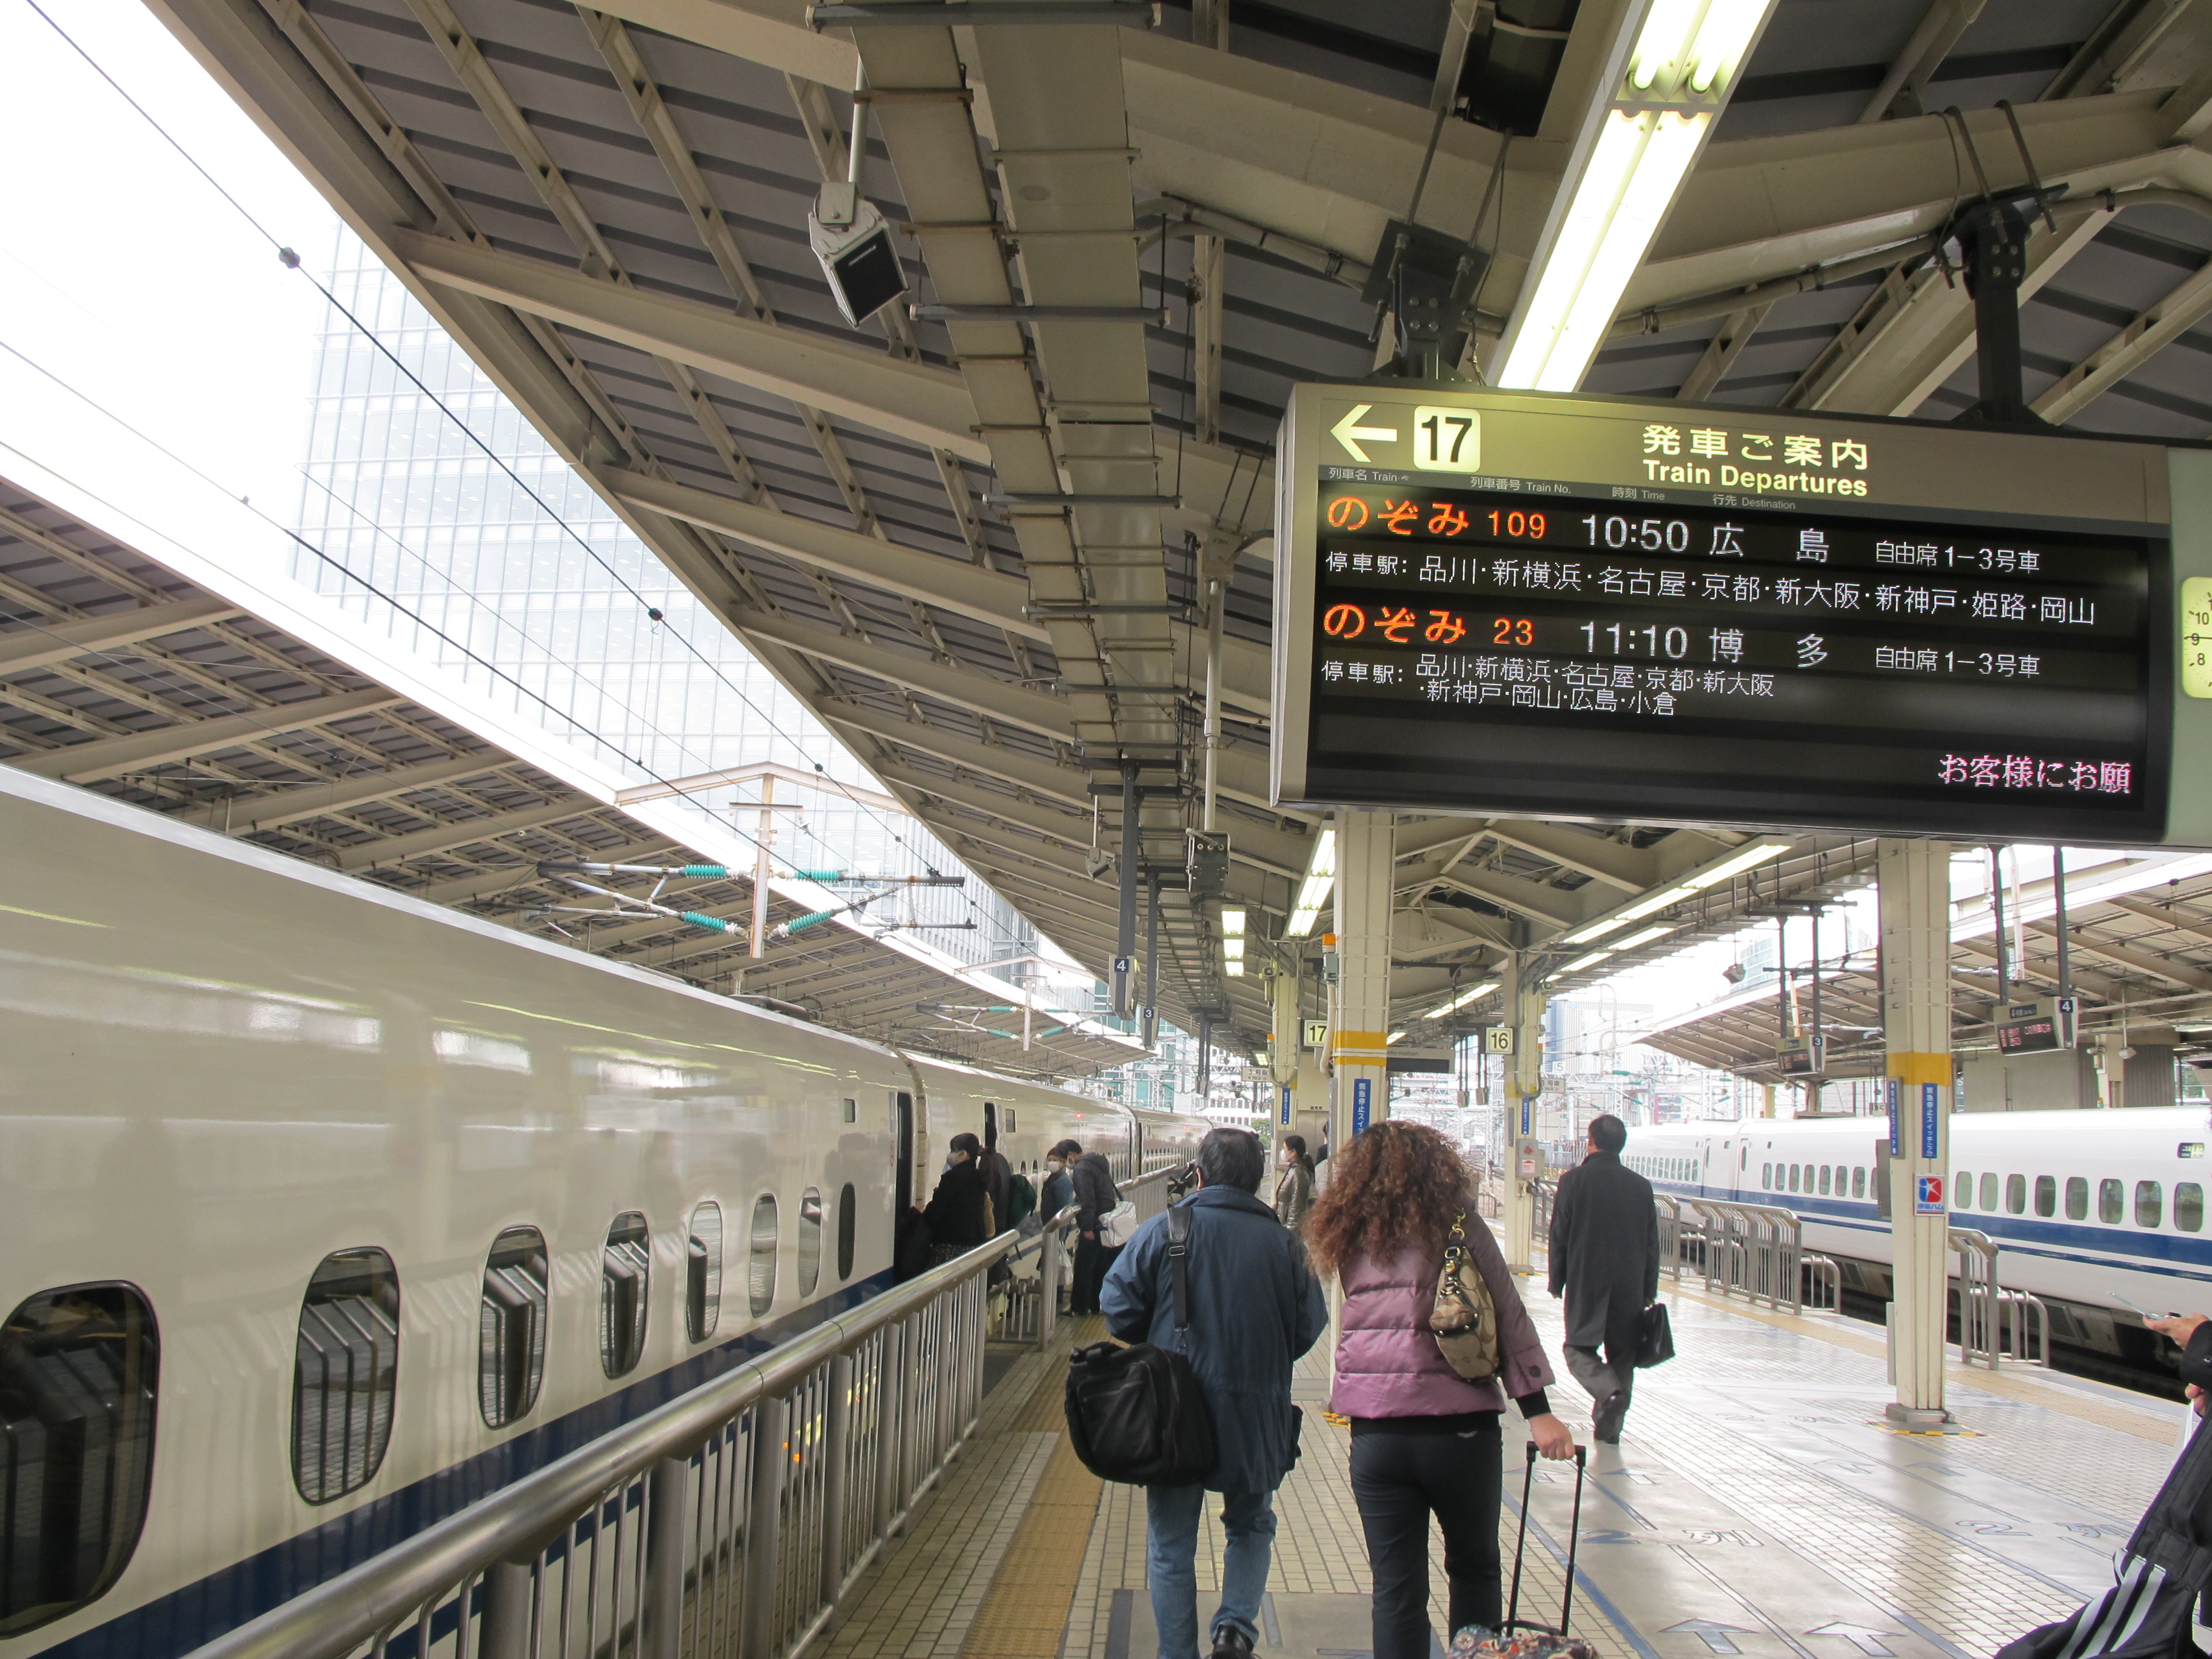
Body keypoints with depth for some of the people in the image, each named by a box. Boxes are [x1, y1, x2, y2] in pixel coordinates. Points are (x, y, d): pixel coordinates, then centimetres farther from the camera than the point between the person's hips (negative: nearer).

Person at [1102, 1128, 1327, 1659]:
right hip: (1256, 1414, 1)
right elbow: (1309, 1326, -1)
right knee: (1252, 1525, 24)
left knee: (1171, 1545, 12)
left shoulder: (1161, 1231, -7)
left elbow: (1119, 1309, -6)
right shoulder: (1283, 1242, -3)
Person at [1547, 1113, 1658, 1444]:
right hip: (1630, 1287, 3)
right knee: (1622, 1353, 11)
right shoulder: (1640, 1185, 3)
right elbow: (1652, 1244, 6)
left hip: (1585, 1283, -3)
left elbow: (1559, 1237, -4)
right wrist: (1650, 1291, 13)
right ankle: (1610, 1427, 12)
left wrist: (1557, 1283, 5)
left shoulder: (1574, 1180, -6)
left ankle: (1608, 1391, -21)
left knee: (1579, 1348, 7)